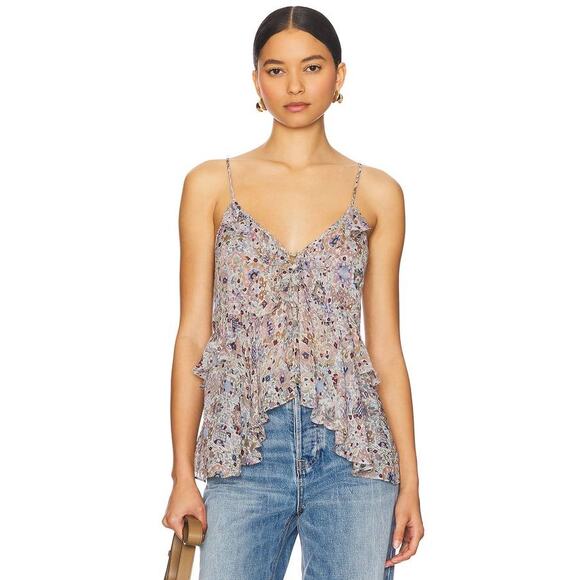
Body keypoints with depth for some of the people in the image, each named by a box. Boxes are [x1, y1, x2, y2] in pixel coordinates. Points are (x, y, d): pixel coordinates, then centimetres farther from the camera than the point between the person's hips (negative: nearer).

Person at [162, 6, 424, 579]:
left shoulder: (377, 193, 6)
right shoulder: (211, 185, 4)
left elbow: (385, 347, 6)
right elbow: (193, 336, 4)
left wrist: (409, 478, 2)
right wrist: (182, 474, 0)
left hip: (352, 451, 1)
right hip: (242, 453, 0)